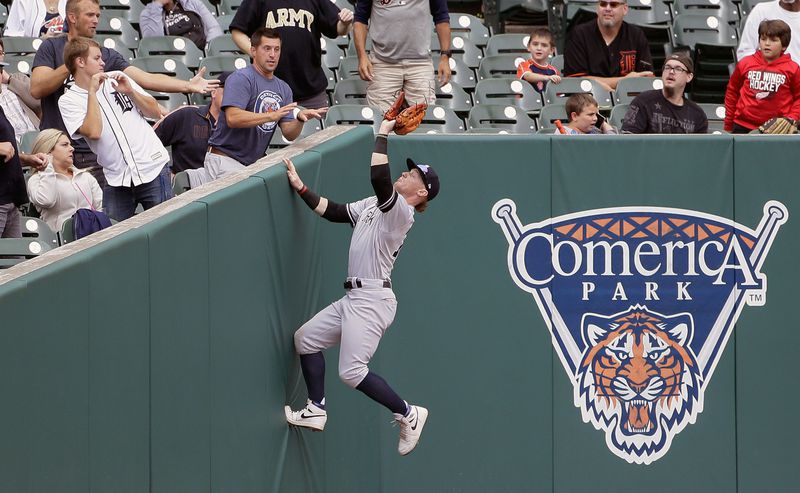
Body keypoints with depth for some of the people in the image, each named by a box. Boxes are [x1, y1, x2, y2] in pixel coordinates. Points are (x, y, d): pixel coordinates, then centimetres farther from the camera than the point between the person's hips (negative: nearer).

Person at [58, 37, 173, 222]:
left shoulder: (117, 78, 10)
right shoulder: (68, 100, -1)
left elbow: (155, 112, 11)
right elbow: (94, 132, -17)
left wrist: (130, 92, -5)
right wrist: (92, 91, -12)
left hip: (153, 170, 2)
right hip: (117, 181, -2)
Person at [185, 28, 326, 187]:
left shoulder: (283, 88, 13)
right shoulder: (241, 79, -10)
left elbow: (289, 134, 7)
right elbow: (232, 118, -25)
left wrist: (300, 118, -14)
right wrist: (271, 116, -30)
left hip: (252, 162, 7)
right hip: (225, 159, -7)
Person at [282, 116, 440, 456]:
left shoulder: (401, 212, -13)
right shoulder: (373, 205, 16)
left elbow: (379, 178, -29)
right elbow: (333, 212, 17)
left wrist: (383, 134, -19)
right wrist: (300, 187, 9)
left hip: (373, 298, -10)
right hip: (354, 298, 10)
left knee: (352, 371, -14)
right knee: (307, 338, 15)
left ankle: (408, 414, -1)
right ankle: (316, 410, 19)